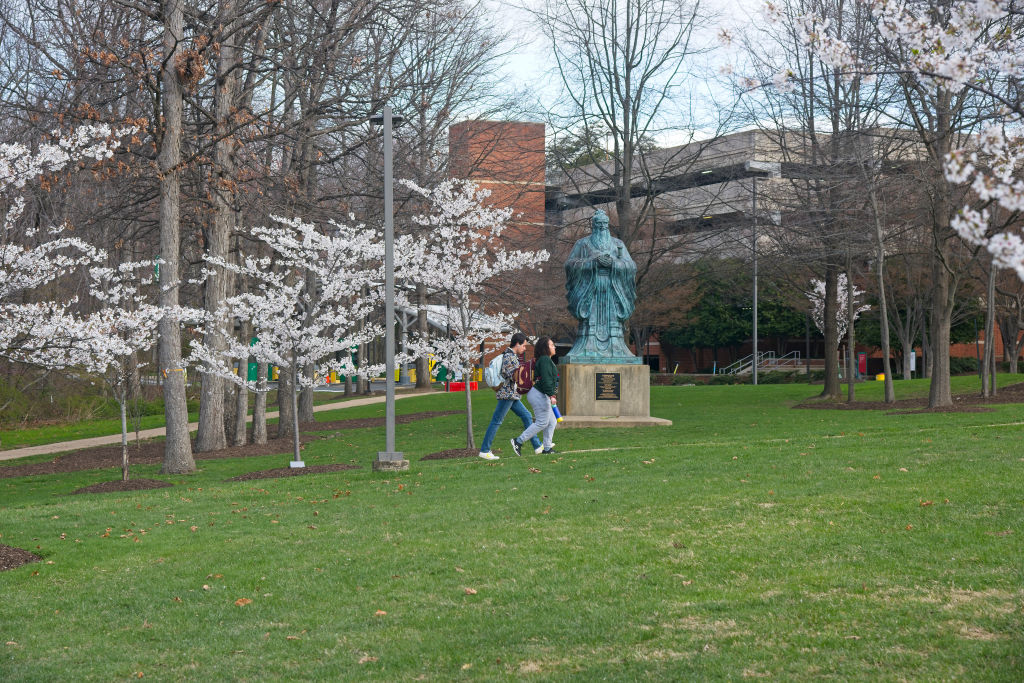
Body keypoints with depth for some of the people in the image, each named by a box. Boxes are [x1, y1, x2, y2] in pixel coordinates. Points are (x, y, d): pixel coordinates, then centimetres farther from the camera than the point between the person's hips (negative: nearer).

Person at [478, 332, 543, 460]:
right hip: (507, 394, -11)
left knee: (527, 416, 11)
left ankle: (537, 446, 13)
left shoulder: (512, 356, 17)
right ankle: (484, 450, -4)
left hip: (512, 395, 11)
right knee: (496, 421, -7)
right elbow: (512, 375, -21)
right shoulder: (510, 356, -14)